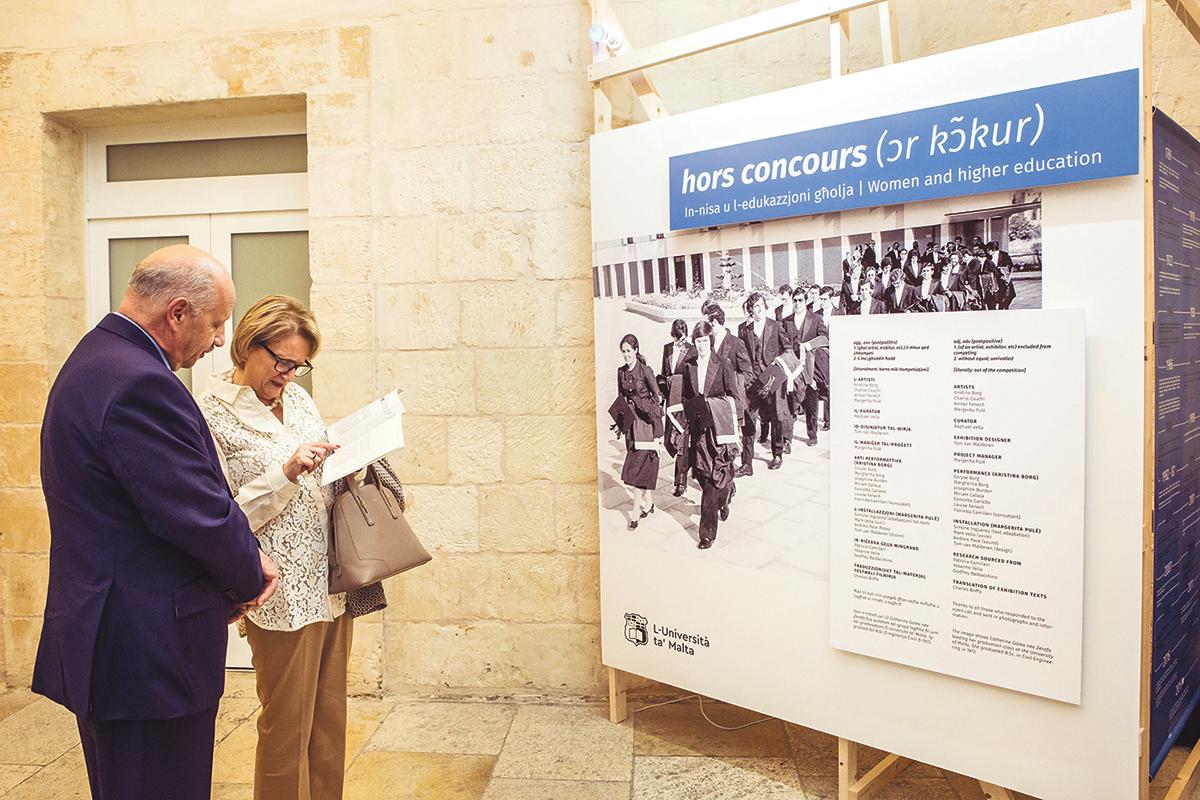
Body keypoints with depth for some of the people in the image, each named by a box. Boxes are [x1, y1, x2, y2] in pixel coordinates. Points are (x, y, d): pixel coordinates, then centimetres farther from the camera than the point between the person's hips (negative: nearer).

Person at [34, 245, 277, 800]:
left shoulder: (97, 360, 11)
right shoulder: (139, 384, -24)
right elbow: (200, 515, -24)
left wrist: (242, 555, 4)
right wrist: (249, 578, -6)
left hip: (106, 644, 11)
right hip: (149, 653, -11)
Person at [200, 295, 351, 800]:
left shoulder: (297, 398, 10)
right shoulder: (213, 415, -10)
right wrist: (287, 473, -23)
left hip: (332, 583, 7)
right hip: (282, 593, -7)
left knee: (330, 717, 17)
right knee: (287, 727, 7)